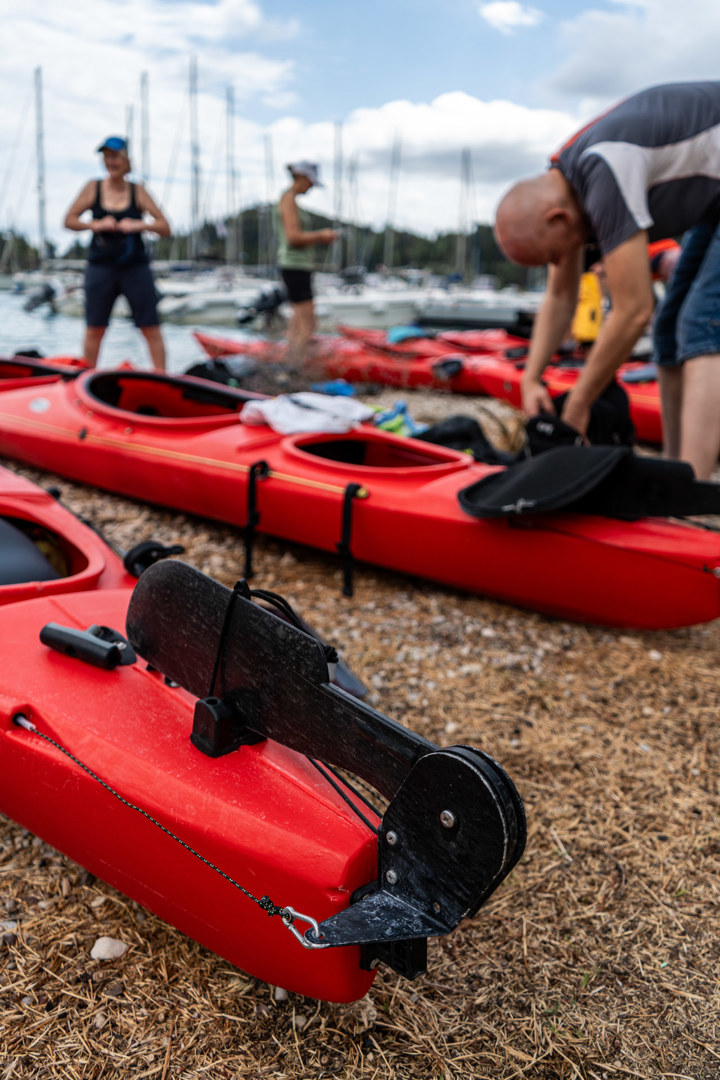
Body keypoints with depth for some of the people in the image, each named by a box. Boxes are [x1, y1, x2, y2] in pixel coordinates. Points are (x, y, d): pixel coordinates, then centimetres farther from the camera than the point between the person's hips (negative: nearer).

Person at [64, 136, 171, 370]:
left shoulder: (137, 191, 3)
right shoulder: (93, 188, 4)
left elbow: (165, 228, -1)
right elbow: (69, 220, 4)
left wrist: (139, 225, -17)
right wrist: (95, 225, -12)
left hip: (135, 268, 0)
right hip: (101, 267, 0)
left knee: (151, 328, -3)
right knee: (94, 329, 3)